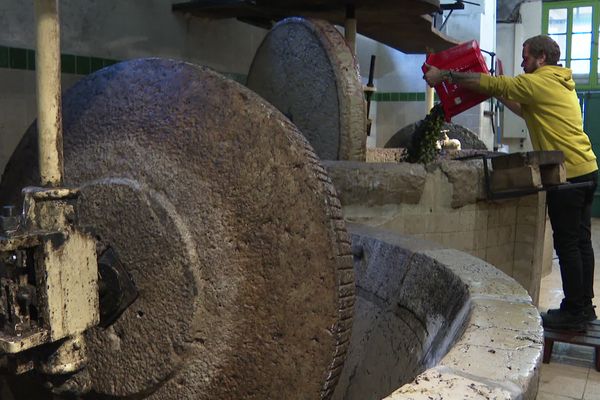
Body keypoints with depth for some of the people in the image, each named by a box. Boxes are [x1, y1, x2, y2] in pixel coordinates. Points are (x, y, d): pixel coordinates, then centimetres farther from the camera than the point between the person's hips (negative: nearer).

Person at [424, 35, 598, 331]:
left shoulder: (539, 82, -10)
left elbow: (488, 83, -11)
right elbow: (525, 111, 25)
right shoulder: (560, 83, 19)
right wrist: (500, 92, 22)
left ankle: (574, 312, 4)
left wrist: (443, 75, -4)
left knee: (568, 244, -3)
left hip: (568, 173, -9)